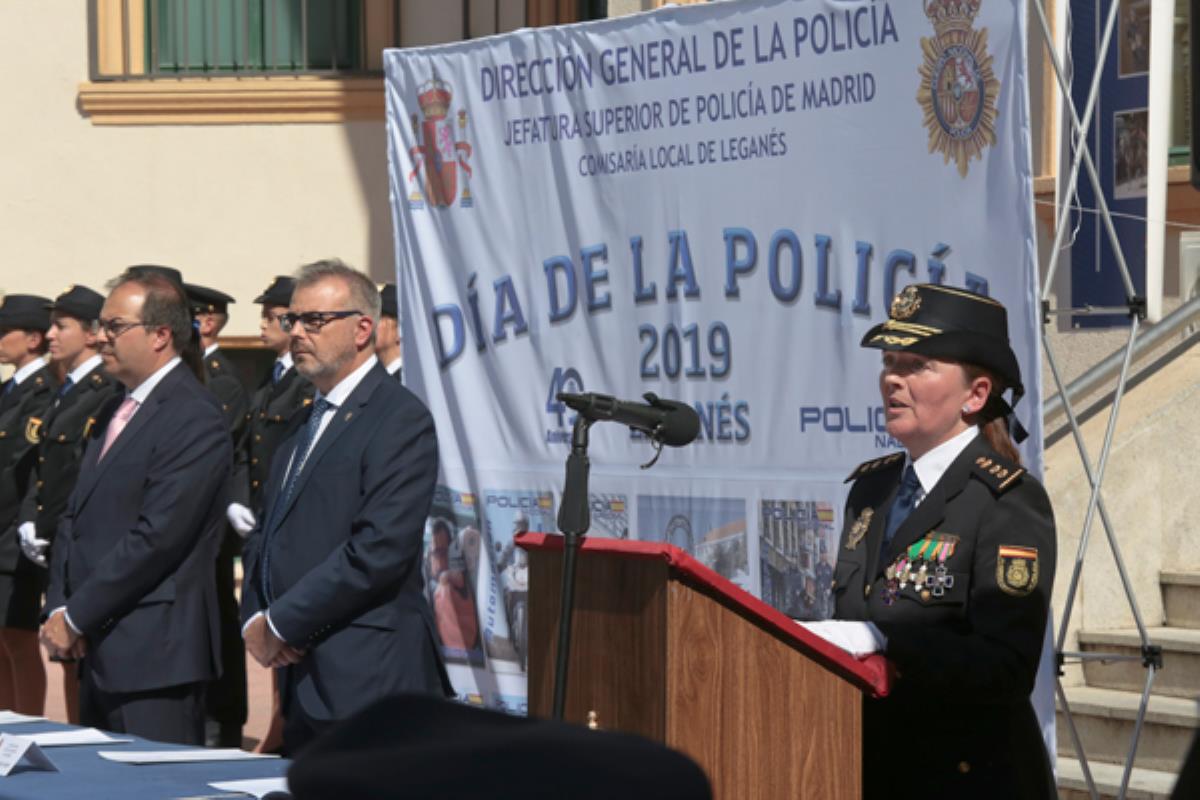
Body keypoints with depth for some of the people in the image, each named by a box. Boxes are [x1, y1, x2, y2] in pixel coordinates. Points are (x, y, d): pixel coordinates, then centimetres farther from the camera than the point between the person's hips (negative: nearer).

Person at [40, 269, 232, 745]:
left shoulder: (195, 419, -13)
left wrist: (76, 617, -14)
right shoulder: (115, 413, 18)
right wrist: (59, 609, 2)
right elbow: (75, 519, 17)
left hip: (155, 653, -9)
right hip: (96, 652, 9)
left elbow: (157, 536, -19)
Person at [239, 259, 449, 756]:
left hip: (368, 677, -8)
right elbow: (265, 535, 21)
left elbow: (379, 550, -19)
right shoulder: (305, 423, 20)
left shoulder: (401, 420, -9)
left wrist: (279, 623, -14)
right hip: (302, 678, 9)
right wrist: (254, 621, 1)